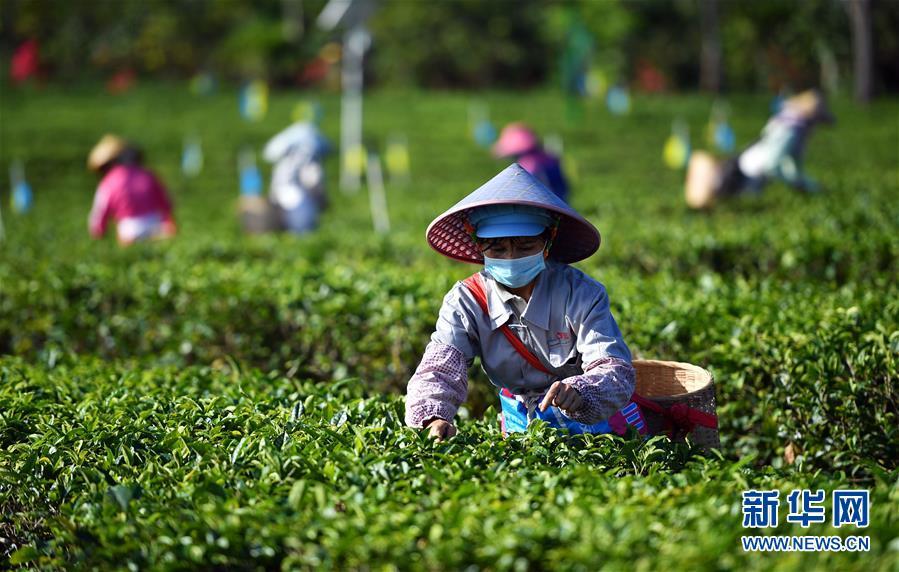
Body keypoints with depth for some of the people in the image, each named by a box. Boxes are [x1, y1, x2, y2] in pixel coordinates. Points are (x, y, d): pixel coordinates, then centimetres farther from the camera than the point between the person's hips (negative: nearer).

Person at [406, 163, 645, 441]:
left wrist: (579, 392, -46)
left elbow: (616, 371, -22)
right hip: (522, 423, 2)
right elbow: (438, 370, -16)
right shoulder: (466, 301, -6)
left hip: (593, 416, -2)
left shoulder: (580, 293, -12)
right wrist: (433, 418, -40)